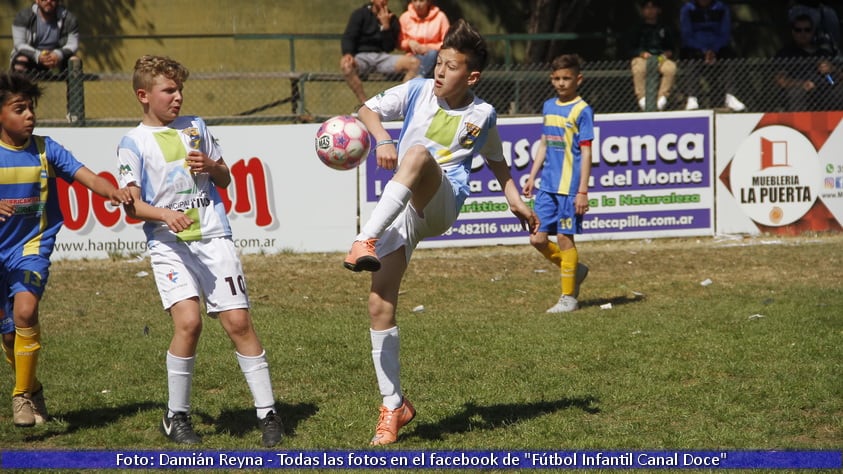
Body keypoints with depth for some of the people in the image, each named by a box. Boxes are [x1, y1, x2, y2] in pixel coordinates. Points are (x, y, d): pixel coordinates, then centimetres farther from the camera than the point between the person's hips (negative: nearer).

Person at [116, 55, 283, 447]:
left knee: (238, 321, -4)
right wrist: (165, 214, -21)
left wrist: (210, 167, -1)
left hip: (213, 238, 3)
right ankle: (176, 416, -2)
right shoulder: (134, 143, 2)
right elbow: (132, 206, -3)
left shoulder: (195, 127, 13)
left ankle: (268, 413, 2)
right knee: (188, 321, -19)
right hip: (168, 244, -3)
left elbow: (225, 179, 21)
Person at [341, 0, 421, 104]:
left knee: (414, 62, -22)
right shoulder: (359, 14, 3)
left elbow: (389, 48, 1)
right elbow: (348, 38, -7)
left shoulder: (392, 19, 10)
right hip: (362, 56, -3)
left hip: (382, 57, 3)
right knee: (346, 65, -39)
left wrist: (386, 25, -11)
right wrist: (347, 54, -28)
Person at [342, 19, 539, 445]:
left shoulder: (482, 115, 7)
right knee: (380, 303, -7)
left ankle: (365, 242, -50)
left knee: (418, 154, -36)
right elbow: (368, 110, 9)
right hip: (400, 208, 3)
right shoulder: (417, 91, 7)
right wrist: (382, 139, -11)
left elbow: (496, 161, 24)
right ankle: (393, 405, 5)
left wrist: (516, 201, 15)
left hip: (441, 205, -3)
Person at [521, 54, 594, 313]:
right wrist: (532, 177, 18)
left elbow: (586, 153, -10)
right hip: (547, 185, 7)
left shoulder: (582, 111, -8)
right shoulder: (549, 107, 13)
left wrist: (583, 191, -14)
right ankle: (575, 269, 26)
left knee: (564, 238, -3)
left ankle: (569, 297, 7)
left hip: (569, 186, -7)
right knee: (537, 238, 4)